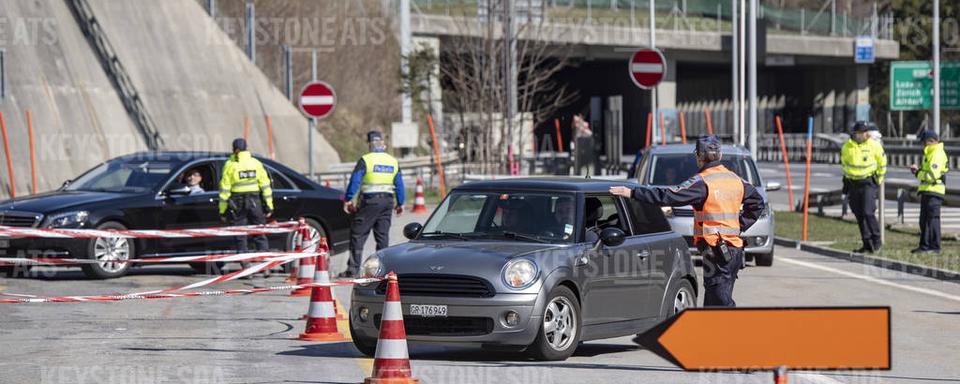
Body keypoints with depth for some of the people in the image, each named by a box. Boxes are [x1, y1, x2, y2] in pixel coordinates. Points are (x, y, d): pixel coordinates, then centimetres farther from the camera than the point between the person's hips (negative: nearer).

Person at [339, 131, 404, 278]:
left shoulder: (366, 160, -6)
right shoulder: (393, 162, 10)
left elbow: (355, 181, -10)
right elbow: (399, 184, 14)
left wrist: (348, 200, -4)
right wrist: (400, 203, 24)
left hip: (370, 201, -5)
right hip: (387, 201, 5)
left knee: (358, 234, -2)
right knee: (383, 235, 10)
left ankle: (353, 268, -7)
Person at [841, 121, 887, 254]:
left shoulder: (874, 145, -9)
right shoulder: (847, 147, -3)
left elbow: (882, 163, 5)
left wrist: (879, 180, 7)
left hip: (868, 183, -3)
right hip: (853, 185, 4)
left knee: (868, 212, -15)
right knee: (859, 215, 6)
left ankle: (877, 241, -1)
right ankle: (867, 244, 14)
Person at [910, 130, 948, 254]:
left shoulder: (937, 155, -14)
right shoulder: (931, 154, 20)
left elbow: (932, 175, -21)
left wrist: (918, 173, -8)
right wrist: (918, 170, 8)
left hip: (934, 192, -11)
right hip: (927, 192, 11)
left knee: (932, 219, -7)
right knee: (924, 220, 12)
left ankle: (935, 247, -4)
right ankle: (924, 246, 17)